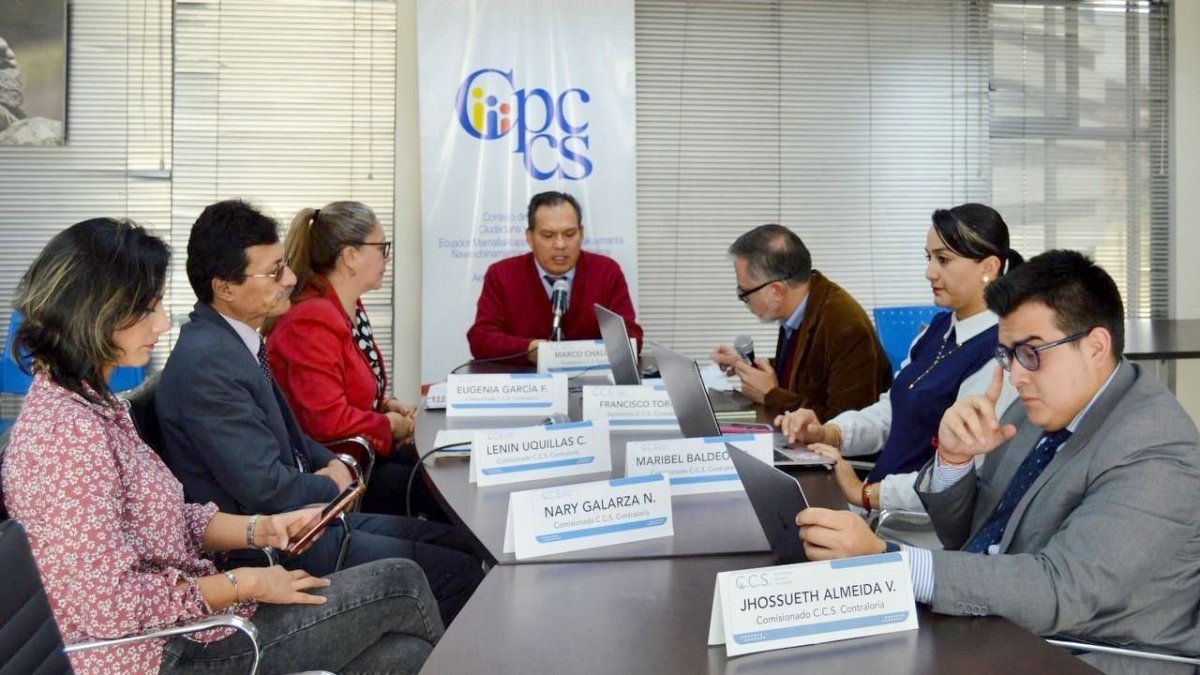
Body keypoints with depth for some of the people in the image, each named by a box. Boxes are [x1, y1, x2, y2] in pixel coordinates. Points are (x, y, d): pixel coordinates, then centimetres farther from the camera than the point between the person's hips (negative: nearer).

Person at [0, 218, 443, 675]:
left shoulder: (87, 402, 7)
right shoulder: (65, 433, -24)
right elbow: (112, 606, -27)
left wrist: (257, 529, -2)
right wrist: (244, 583, -16)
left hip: (181, 623, 9)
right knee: (399, 584, -2)